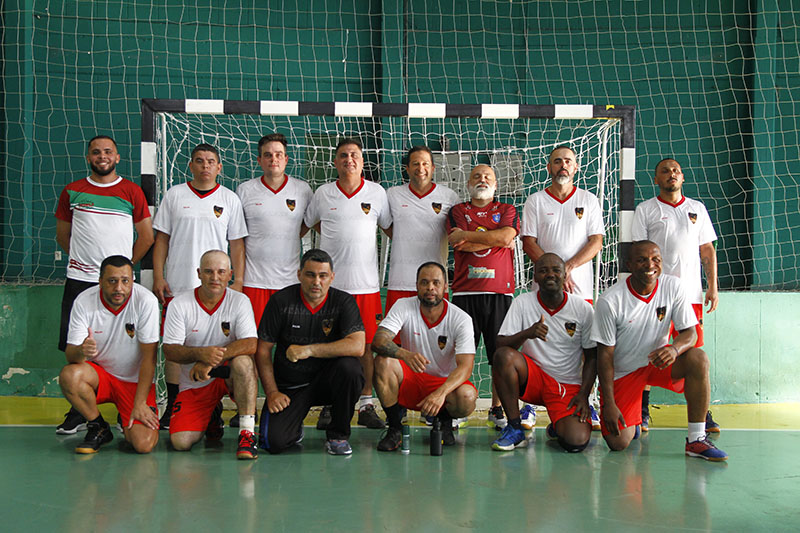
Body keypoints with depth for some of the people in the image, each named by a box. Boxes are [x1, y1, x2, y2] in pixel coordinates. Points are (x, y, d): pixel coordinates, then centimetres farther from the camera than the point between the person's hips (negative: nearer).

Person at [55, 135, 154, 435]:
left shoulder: (132, 191, 5)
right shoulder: (72, 191, 10)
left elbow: (146, 237, 8)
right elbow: (62, 235, 18)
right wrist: (83, 258, 11)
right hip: (79, 279, 2)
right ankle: (78, 412, 12)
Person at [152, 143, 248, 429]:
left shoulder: (230, 199, 7)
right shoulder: (174, 195, 9)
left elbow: (237, 244, 7)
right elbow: (162, 238, 9)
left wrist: (238, 282, -1)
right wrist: (158, 277, 0)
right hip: (177, 285, 1)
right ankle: (173, 407, 11)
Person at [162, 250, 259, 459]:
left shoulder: (239, 301, -6)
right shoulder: (179, 304, -6)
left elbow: (250, 344, -18)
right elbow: (170, 350, -9)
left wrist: (211, 361, -28)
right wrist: (200, 353, -29)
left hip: (228, 374, -1)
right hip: (194, 383, 1)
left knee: (243, 361, -36)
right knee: (181, 442, -15)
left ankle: (247, 433, -27)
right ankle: (211, 416, 20)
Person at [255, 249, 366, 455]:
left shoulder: (344, 302, -7)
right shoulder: (281, 301, -5)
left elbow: (357, 346, -22)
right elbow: (263, 350, -1)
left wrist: (309, 350, -24)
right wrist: (272, 393, -9)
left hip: (326, 382, 1)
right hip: (289, 387, 0)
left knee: (349, 367, -32)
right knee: (273, 442, -22)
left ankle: (338, 434, -9)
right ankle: (295, 428, 18)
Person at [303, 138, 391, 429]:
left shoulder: (377, 192, 7)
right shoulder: (323, 193, 7)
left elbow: (391, 228, 15)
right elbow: (309, 222, 22)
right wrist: (335, 239, 14)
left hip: (366, 282, 0)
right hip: (330, 282, 0)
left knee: (367, 344, 2)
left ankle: (366, 405, 11)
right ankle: (329, 406, 11)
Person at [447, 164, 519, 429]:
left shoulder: (507, 210, 14)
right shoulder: (457, 211, 14)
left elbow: (506, 236, -7)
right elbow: (458, 243, -4)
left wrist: (468, 235, -3)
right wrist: (493, 239, -3)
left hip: (499, 290, 0)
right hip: (464, 290, 0)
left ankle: (497, 409, 11)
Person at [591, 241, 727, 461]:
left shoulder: (672, 286, -11)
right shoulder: (609, 301, -19)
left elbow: (689, 332, -8)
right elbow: (605, 355, -15)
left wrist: (674, 348, -33)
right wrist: (609, 404, -18)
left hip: (658, 360, 3)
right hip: (622, 371, -2)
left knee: (698, 359, -28)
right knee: (619, 444, -13)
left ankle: (696, 440, -18)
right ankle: (631, 421, 26)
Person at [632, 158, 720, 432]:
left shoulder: (697, 209, 16)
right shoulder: (645, 209, 7)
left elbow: (707, 250, 16)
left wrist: (713, 286, 7)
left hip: (690, 293, 3)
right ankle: (642, 413, 4)